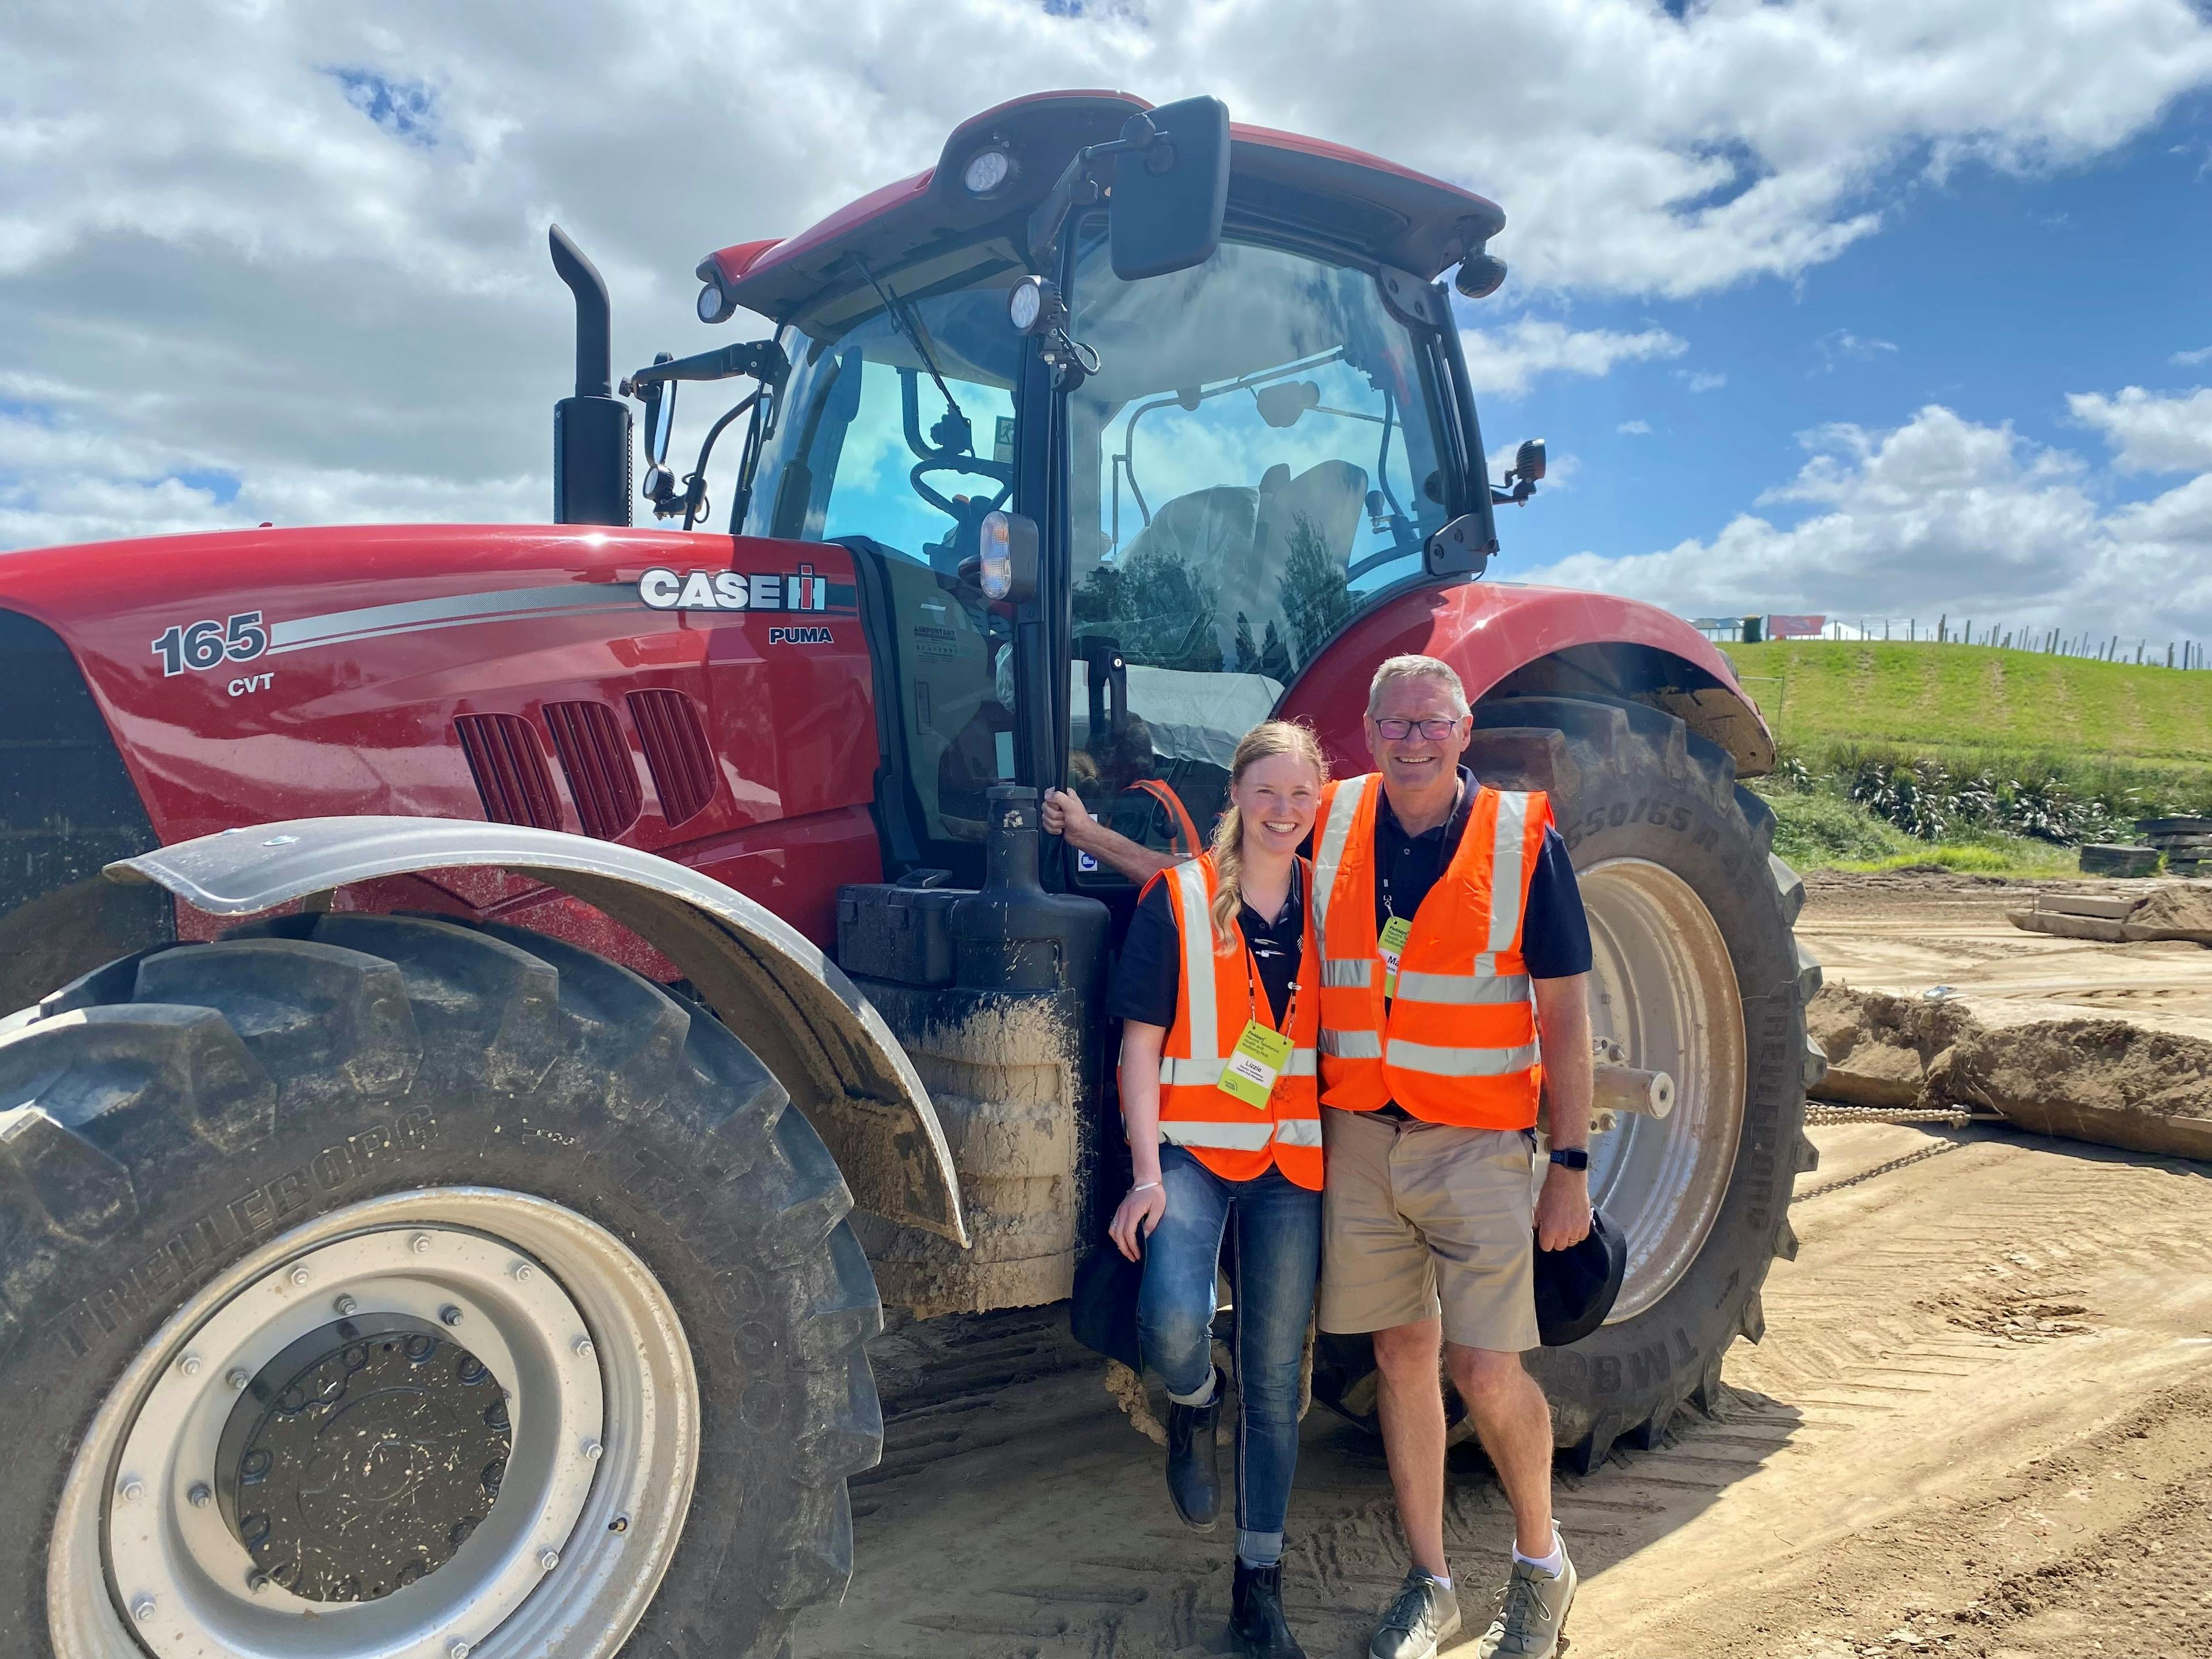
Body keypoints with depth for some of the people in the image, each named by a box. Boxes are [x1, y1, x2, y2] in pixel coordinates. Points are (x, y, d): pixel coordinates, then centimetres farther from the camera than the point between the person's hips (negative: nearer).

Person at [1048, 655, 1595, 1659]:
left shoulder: (1523, 840, -6)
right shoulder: (1330, 824, 2)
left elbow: (1563, 1012, -4)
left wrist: (1571, 1164, -5)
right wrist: (1091, 836, 13)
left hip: (1476, 1143, -3)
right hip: (1358, 1134, 3)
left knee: (1486, 1370, -3)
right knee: (1402, 1354, 11)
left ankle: (1540, 1562, 26)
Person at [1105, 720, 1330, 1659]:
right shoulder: (1178, 898, -3)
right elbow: (1140, 1044, -5)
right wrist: (1148, 1175, -12)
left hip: (1292, 1160, 3)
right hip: (1193, 1148, -3)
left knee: (1275, 1377, 7)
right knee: (1174, 1327, -26)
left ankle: (1259, 1583, 24)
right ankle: (1193, 1406, 12)